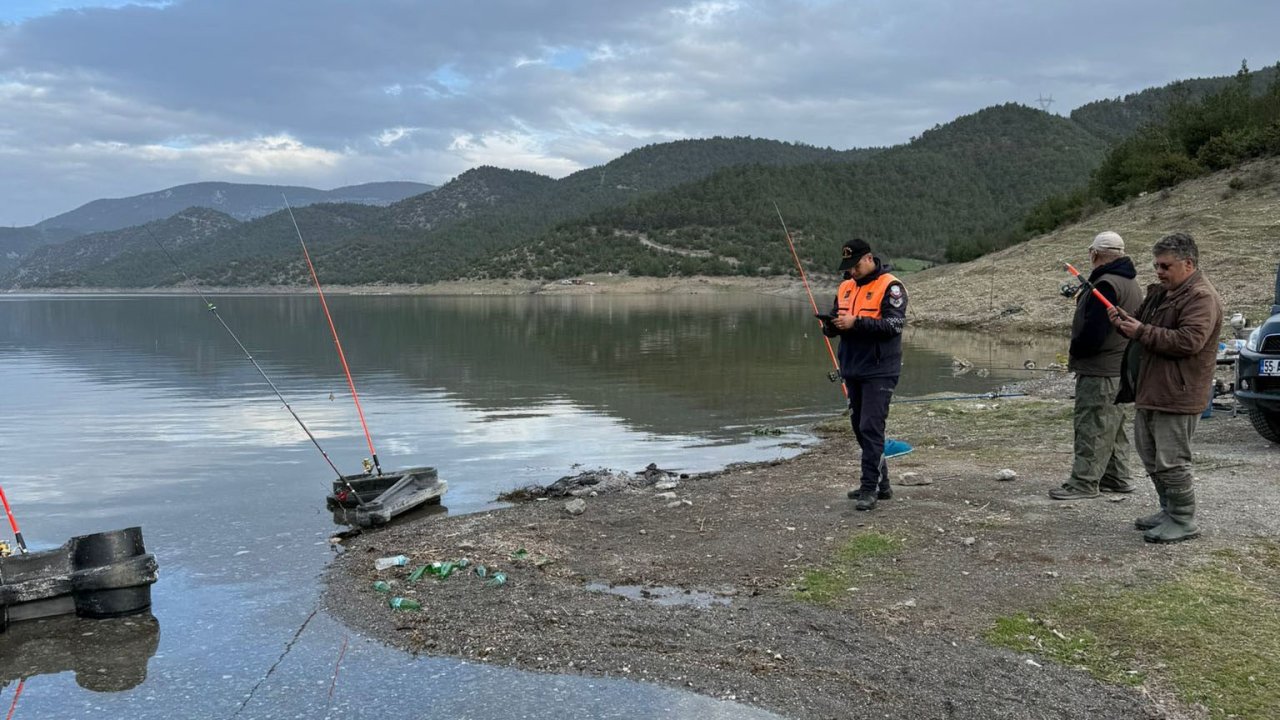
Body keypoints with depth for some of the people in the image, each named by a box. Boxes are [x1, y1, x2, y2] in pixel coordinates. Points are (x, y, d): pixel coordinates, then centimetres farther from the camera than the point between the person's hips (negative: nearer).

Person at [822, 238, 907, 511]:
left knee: (871, 428, -10)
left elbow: (894, 324, -20)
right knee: (860, 427, 13)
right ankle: (881, 483, 25)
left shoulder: (890, 287, -9)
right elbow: (832, 328, 15)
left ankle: (870, 488, -5)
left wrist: (856, 323, -25)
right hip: (852, 370, 8)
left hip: (879, 372, -8)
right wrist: (831, 325, -9)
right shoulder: (845, 288, 12)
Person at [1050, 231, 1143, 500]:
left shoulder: (1105, 284, -19)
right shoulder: (1131, 284, 15)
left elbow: (1093, 331, -24)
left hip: (1098, 370, -10)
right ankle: (1116, 478, 26)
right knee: (1112, 425, 18)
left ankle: (1084, 482, -4)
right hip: (1119, 367, 11)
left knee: (1091, 426, -7)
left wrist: (1074, 350, -7)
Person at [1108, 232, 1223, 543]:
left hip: (1176, 397, -10)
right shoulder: (1161, 292, 16)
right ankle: (1169, 511, 29)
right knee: (1151, 457, 17)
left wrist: (1142, 331, -22)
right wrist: (1124, 321, 3)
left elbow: (1189, 341, -25)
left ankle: (1183, 522, 5)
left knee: (1171, 461, -6)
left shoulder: (1201, 297, -14)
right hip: (1149, 390, 10)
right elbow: (1143, 327, 26)